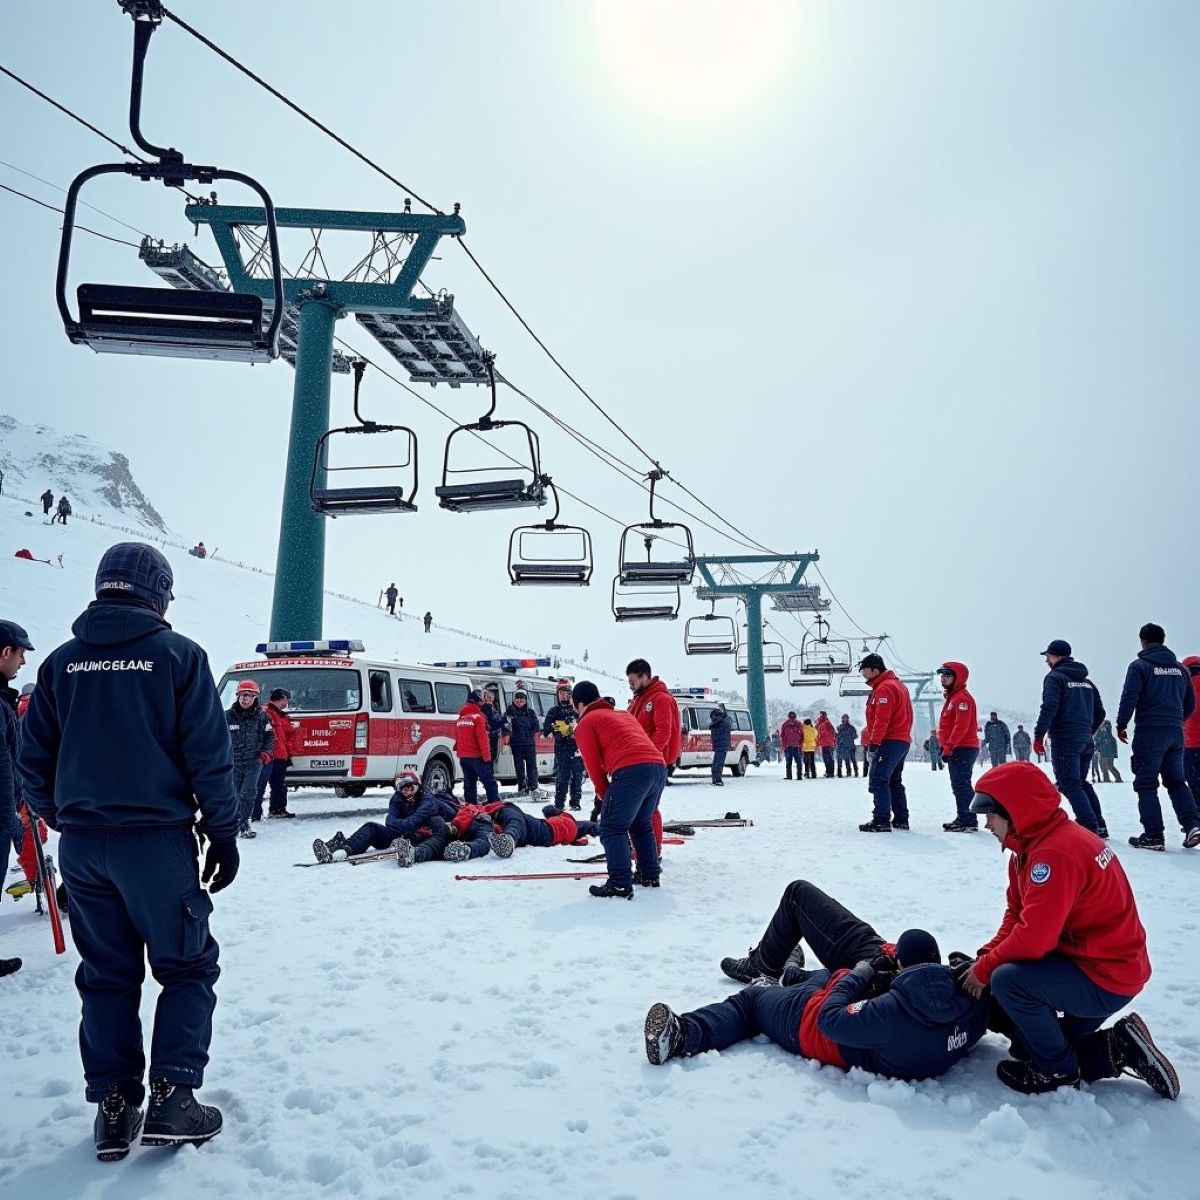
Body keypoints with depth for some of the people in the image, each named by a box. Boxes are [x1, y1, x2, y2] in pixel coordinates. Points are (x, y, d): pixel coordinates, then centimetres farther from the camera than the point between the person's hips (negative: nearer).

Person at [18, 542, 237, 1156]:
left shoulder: (61, 662, 6)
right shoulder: (177, 654, -7)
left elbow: (33, 758, 10)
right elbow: (208, 755, -9)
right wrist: (223, 833, -2)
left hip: (81, 845, 5)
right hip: (157, 840, -4)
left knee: (106, 974, 15)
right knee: (187, 967, 10)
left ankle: (114, 1108, 20)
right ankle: (171, 1098, 5)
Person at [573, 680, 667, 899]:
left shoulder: (586, 723, 11)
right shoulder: (625, 715, 32)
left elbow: (593, 764, 7)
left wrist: (603, 793, 20)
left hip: (631, 771, -8)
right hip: (658, 767, 8)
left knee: (612, 829, -1)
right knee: (642, 825, 24)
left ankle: (620, 884, -9)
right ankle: (649, 875, 29)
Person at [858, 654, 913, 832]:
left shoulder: (884, 688, -14)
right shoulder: (897, 685, 19)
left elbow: (881, 719, -21)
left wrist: (874, 742, -21)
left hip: (889, 742, -11)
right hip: (903, 740, 11)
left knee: (878, 780, -10)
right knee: (894, 781, 16)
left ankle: (881, 821, -13)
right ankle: (901, 820, 19)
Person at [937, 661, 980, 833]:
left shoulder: (962, 698, -14)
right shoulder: (951, 696, 18)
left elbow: (961, 727, -22)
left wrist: (948, 747, -22)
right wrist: (945, 746, 18)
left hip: (963, 749, -11)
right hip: (956, 749, 11)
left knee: (961, 785, -10)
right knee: (958, 785, 15)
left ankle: (969, 821, -8)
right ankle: (963, 818, 22)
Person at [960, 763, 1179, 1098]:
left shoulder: (1056, 854, -28)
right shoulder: (1032, 846, 5)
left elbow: (1033, 937, -31)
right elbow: (1017, 915, 8)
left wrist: (983, 969, -17)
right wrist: (985, 958, -6)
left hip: (1105, 978, -11)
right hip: (1084, 963, 11)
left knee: (1007, 980, -28)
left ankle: (1058, 1070, -7)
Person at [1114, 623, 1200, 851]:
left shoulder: (1139, 666, -7)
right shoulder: (1179, 668, 12)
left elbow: (1129, 698, -14)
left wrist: (1121, 725, -4)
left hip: (1150, 732, -6)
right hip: (1175, 733, 6)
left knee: (1146, 784, 0)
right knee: (1176, 781, 15)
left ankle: (1153, 836, -3)